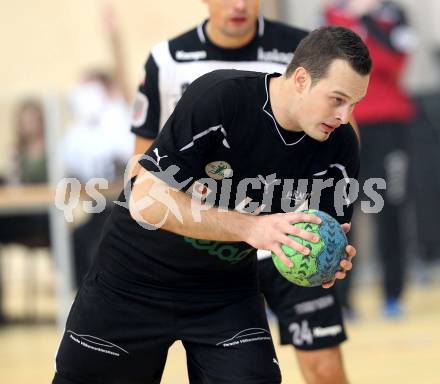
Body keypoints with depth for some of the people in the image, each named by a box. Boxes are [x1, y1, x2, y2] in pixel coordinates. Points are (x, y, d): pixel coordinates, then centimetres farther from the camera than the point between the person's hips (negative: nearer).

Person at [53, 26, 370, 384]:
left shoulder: (340, 148, -14)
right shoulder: (218, 96, -27)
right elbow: (146, 200, -30)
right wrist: (250, 227, -38)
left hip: (227, 293, 3)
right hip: (132, 280, -3)